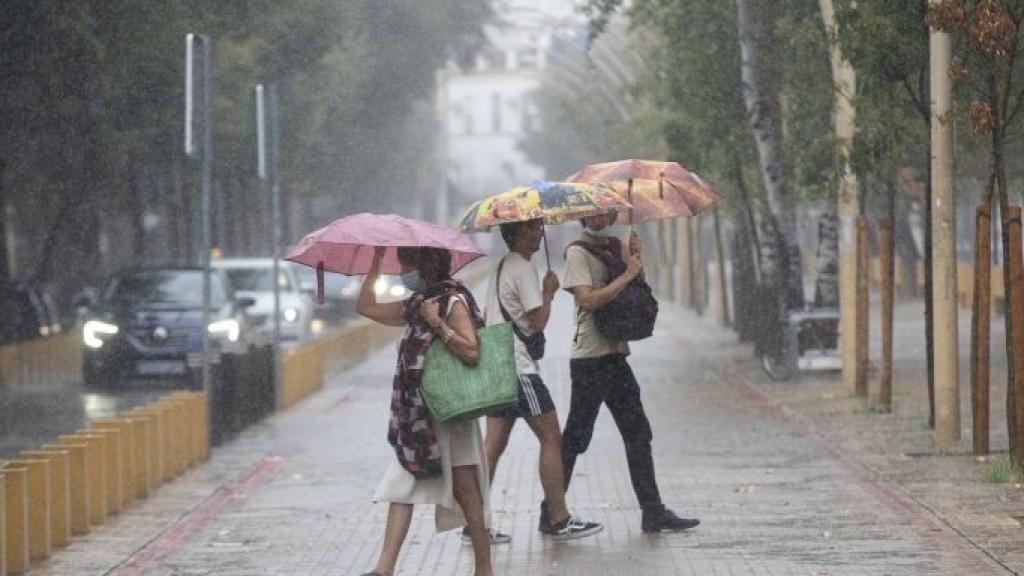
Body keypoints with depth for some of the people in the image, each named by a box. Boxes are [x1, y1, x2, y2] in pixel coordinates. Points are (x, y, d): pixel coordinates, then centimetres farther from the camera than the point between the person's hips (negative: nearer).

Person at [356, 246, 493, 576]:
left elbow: (471, 351, -20)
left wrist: (437, 324, -19)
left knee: (464, 489, -3)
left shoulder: (453, 300, -8)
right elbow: (367, 307, 25)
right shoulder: (416, 305, 16)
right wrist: (376, 263, 20)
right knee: (401, 488, 0)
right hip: (416, 414, 8)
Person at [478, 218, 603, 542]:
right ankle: (559, 521, 0)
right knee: (551, 439, -3)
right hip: (519, 367, -9)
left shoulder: (502, 267, 18)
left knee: (494, 443, 5)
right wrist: (548, 293, -2)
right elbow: (538, 322, -15)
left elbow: (486, 319, 23)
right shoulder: (523, 269, -12)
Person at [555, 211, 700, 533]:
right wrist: (628, 274, -18)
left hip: (615, 355, 8)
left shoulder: (616, 248, 14)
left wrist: (636, 259, -1)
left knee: (638, 434, 6)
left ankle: (653, 512, 9)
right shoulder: (578, 252, -8)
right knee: (575, 437, -3)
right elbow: (588, 300, -21)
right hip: (590, 360, -8)